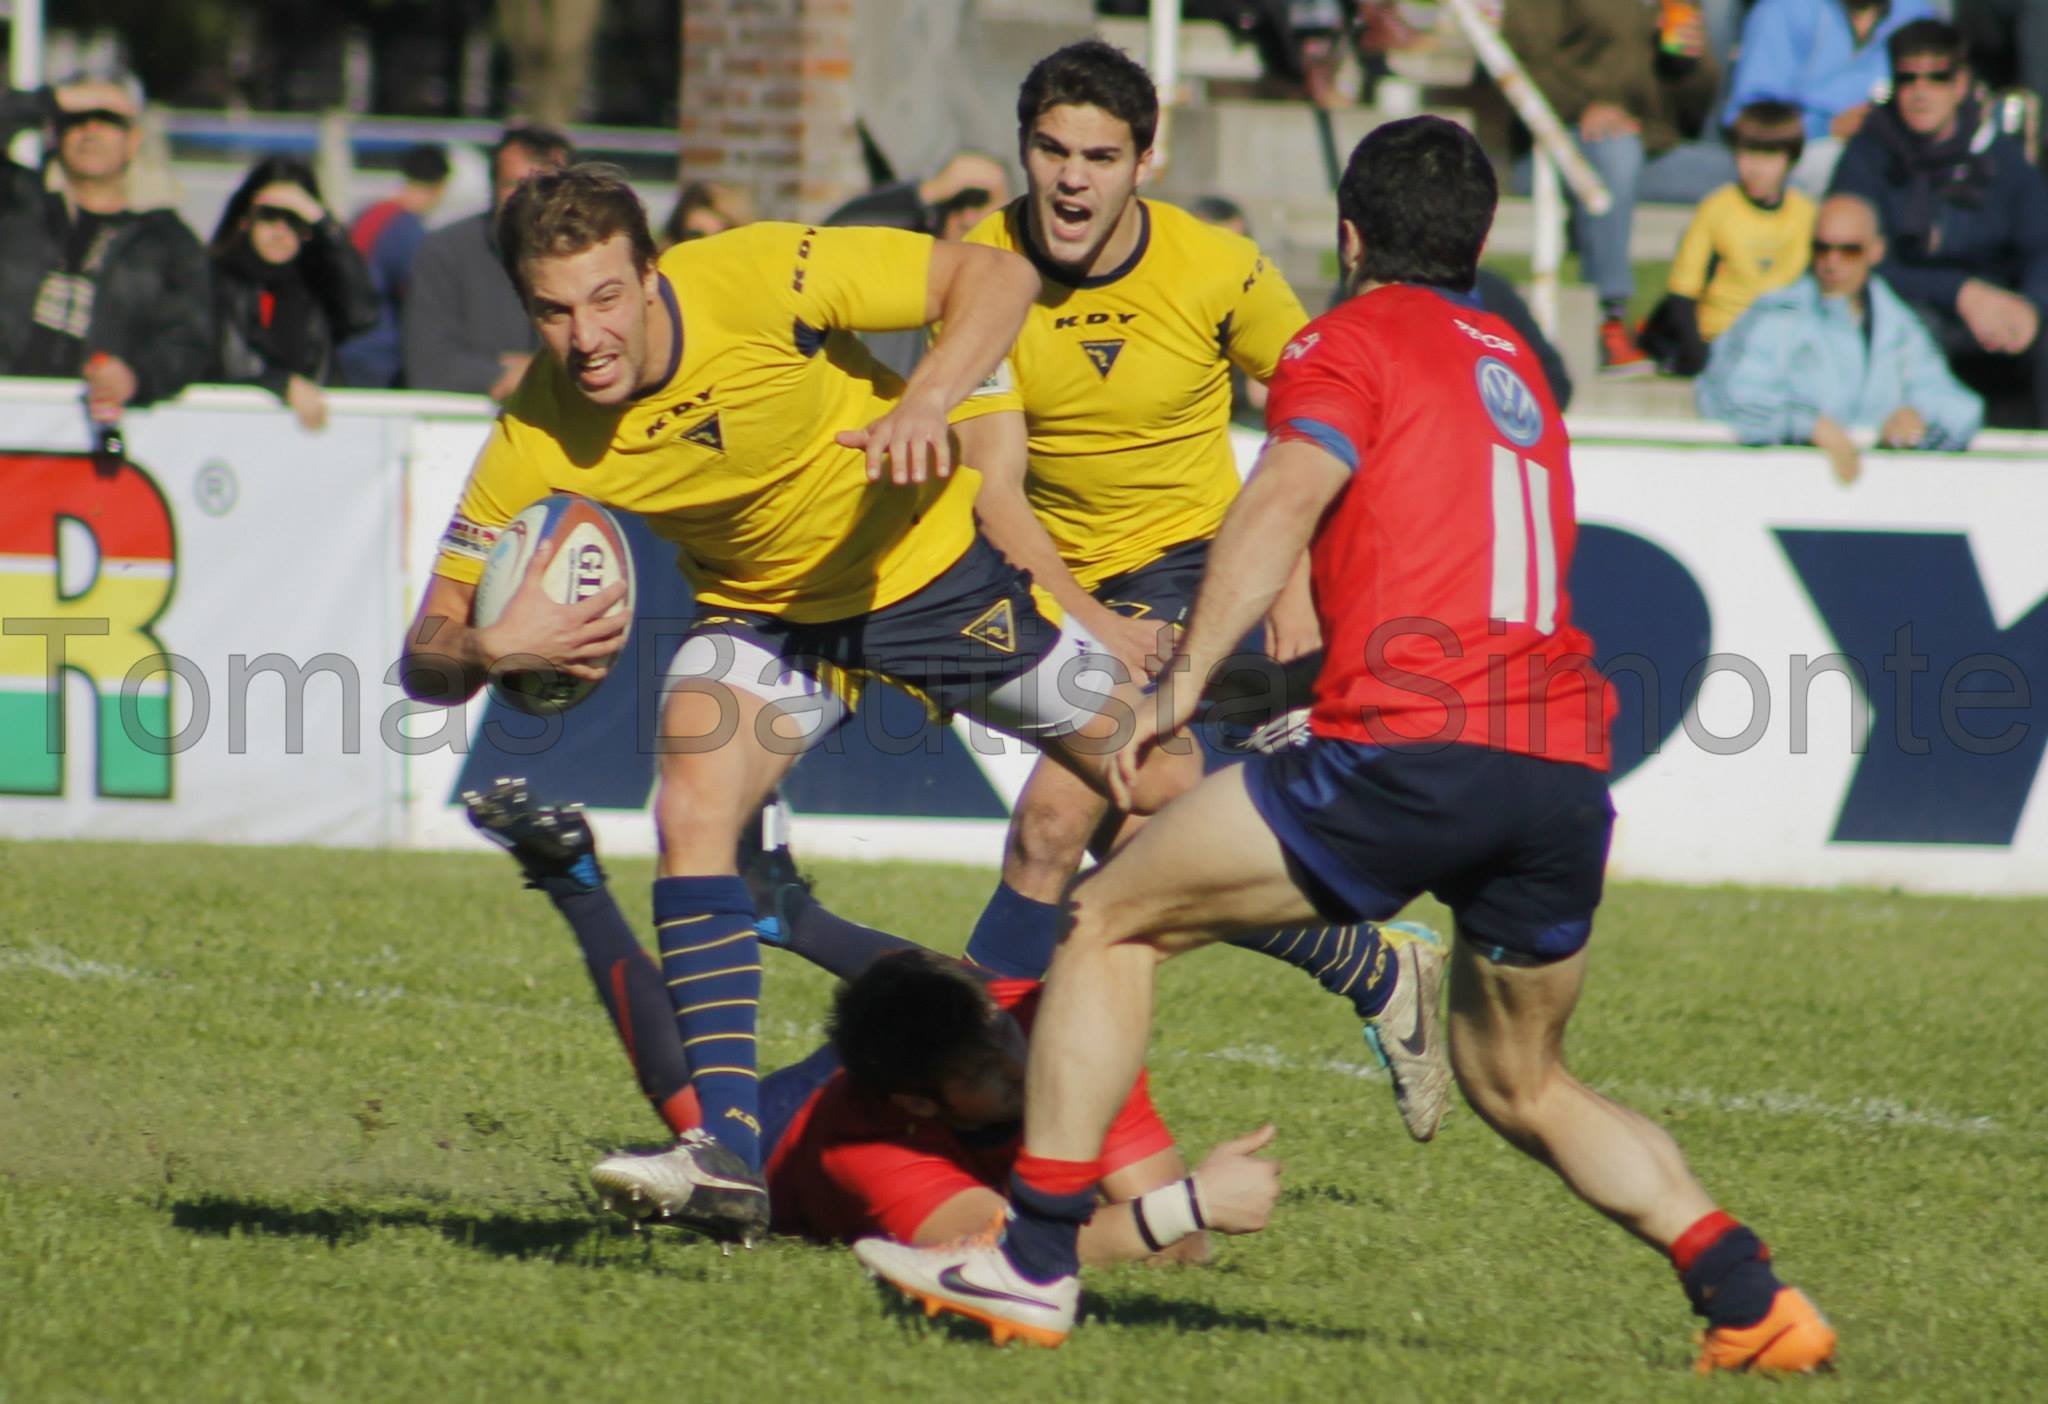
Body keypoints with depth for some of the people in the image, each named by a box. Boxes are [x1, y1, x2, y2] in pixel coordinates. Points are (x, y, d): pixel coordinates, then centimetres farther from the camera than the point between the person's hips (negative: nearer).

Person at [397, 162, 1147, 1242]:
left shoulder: (757, 278, -31)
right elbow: (425, 659, -20)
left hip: (931, 563, -1)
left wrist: (926, 402, -41)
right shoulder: (533, 445, -24)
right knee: (692, 813, -25)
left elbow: (997, 277, -24)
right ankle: (727, 1145, -23)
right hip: (764, 612, 1)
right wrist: (490, 648, -43)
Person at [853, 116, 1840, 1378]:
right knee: (1522, 1087, 23)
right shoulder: (1515, 369, 28)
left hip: (1411, 747, -7)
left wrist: (1184, 685, -16)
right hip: (1567, 767, 7)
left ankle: (1036, 1261, 2)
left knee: (1110, 923, 8)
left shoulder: (1354, 342, 7)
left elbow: (1288, 495, -11)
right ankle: (1749, 1296, 7)